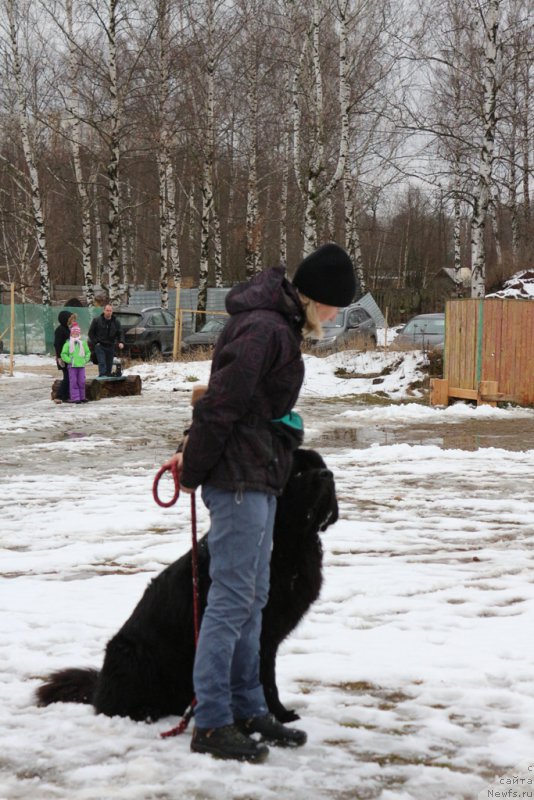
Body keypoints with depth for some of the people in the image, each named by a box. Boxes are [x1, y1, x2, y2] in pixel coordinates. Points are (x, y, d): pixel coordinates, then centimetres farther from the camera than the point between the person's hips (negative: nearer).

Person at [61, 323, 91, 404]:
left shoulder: (83, 343, 10)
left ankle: (82, 397, 13)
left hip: (81, 365, 3)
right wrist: (69, 360, -11)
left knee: (82, 382, 5)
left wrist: (86, 360, 4)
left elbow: (88, 352, 18)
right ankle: (75, 398, -4)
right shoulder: (68, 344, 1)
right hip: (72, 366, -3)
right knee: (73, 382, -4)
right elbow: (63, 354, -1)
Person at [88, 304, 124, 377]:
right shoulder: (97, 320, -2)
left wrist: (121, 342, -13)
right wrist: (95, 342, -5)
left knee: (109, 364, 7)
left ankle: (108, 376, 15)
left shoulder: (116, 322, 6)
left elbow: (120, 333, 7)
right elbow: (91, 332, 4)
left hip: (110, 346, 4)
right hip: (100, 346, -4)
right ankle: (102, 376, -27)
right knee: (102, 362, -17)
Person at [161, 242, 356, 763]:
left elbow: (221, 401, 19)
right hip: (240, 480, -10)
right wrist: (193, 471, -10)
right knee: (232, 598, -6)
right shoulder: (265, 329, -19)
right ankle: (211, 723, 1)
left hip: (258, 480, 10)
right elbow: (222, 403, -20)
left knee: (252, 598, 14)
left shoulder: (279, 326, 15)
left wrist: (194, 456, 15)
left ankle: (247, 710, 23)